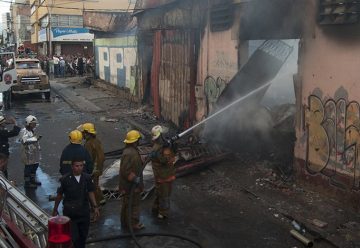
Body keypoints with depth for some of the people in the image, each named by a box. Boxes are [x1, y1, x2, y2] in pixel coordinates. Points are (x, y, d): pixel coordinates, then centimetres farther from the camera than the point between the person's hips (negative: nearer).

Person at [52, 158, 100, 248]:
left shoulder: (87, 178, -3)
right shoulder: (65, 179, -12)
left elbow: (90, 193, 7)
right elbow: (59, 195, 0)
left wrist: (95, 207, 2)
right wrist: (55, 209, 10)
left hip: (84, 212, 3)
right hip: (70, 213, -3)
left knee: (83, 236, 12)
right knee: (73, 238, -7)